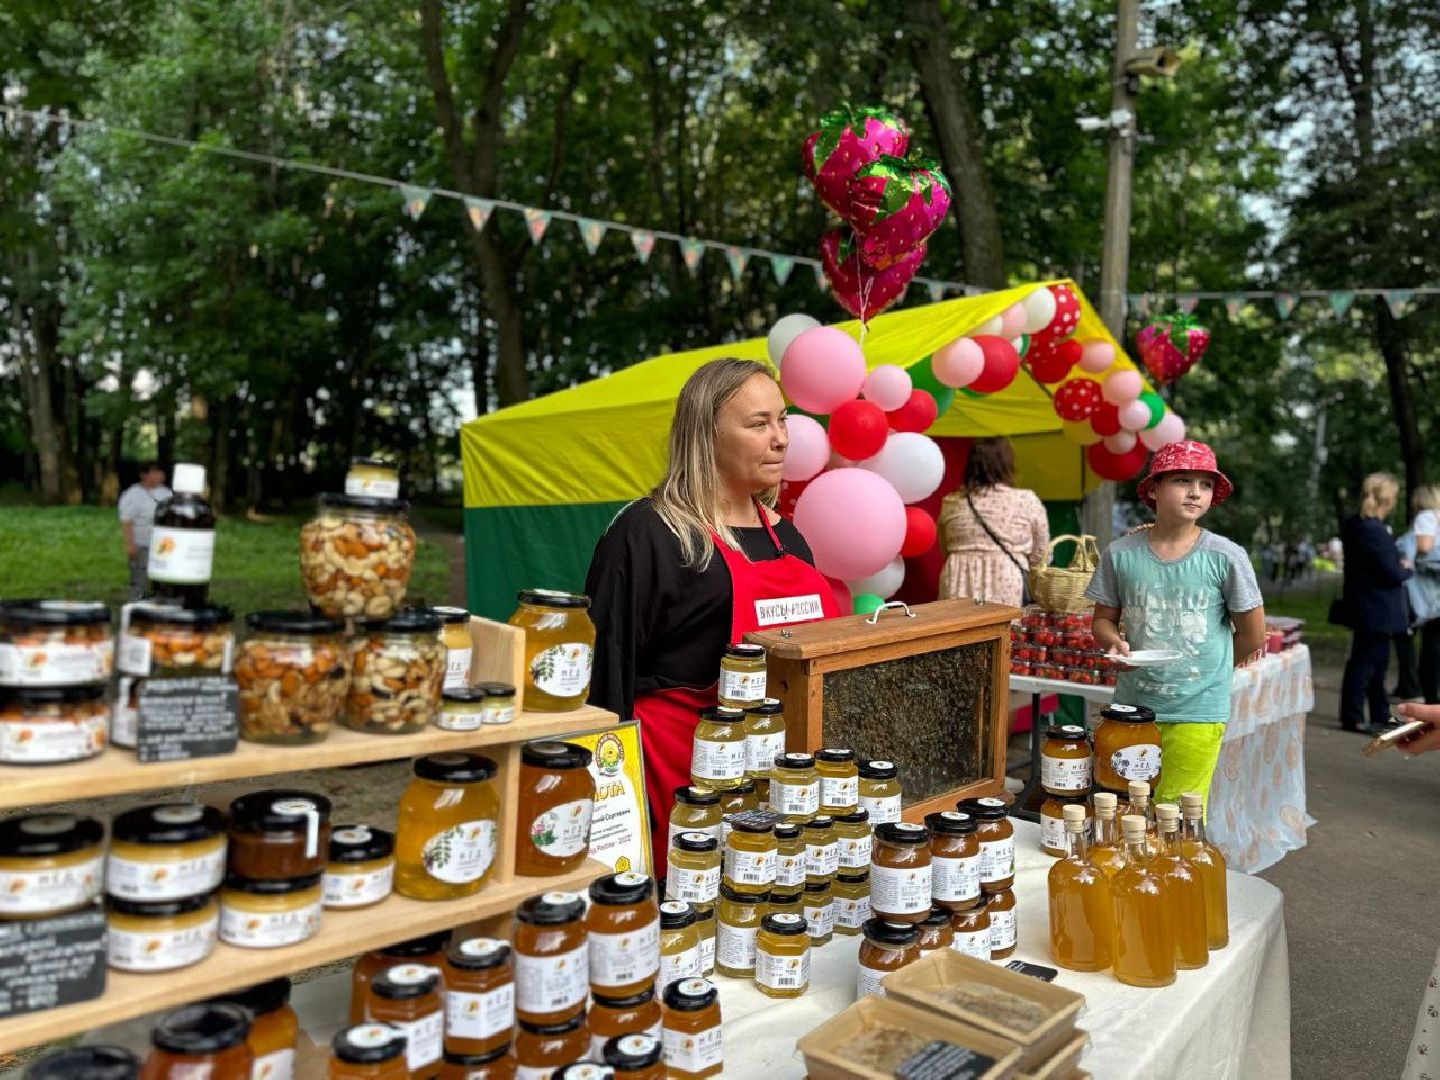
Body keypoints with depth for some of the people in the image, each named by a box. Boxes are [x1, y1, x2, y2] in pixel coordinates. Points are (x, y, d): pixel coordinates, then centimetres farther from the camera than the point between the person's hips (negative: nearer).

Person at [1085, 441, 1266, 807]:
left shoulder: (1225, 557, -8)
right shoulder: (1122, 553, -3)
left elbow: (1252, 634, 3)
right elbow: (1104, 618, 8)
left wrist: (1206, 669, 9)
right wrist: (1114, 641, -12)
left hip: (1198, 712, -2)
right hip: (1132, 706, 2)